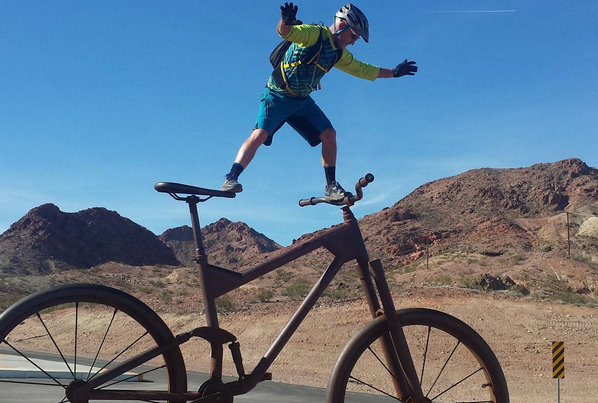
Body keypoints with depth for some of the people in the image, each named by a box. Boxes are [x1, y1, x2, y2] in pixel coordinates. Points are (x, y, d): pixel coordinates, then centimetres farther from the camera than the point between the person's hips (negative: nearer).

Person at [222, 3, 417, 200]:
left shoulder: (339, 54, 8)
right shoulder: (315, 33, -17)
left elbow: (362, 70, 20)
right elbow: (285, 32, -34)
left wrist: (394, 72, 20)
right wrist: (286, 20, -57)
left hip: (302, 100, 7)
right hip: (278, 96, -7)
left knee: (329, 135, -3)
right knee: (260, 134, -23)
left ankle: (331, 186, 6)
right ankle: (231, 179, -17)